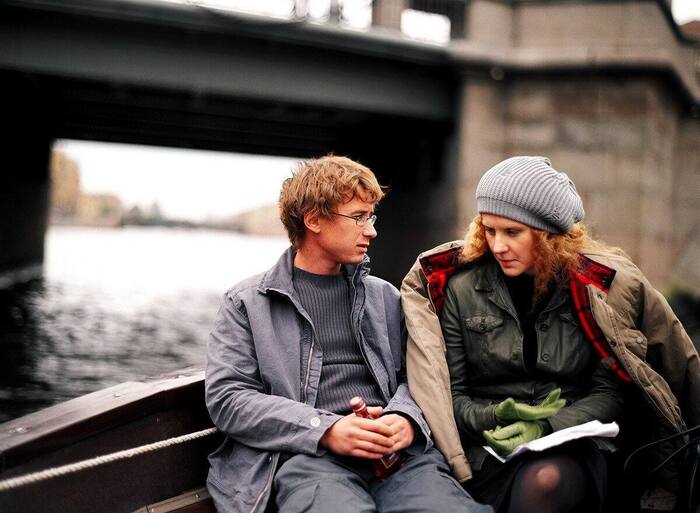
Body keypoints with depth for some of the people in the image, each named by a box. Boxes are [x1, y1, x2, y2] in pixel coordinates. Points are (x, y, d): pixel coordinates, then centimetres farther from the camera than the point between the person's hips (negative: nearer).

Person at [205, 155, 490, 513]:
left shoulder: (384, 296, 23)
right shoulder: (247, 302, 11)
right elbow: (226, 397, 1)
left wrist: (406, 417, -7)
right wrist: (325, 429, -12)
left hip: (396, 450, 4)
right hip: (308, 454, -3)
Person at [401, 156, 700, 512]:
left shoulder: (599, 286, 4)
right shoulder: (461, 288, 5)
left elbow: (610, 392, 2)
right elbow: (451, 393, 6)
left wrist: (548, 427, -14)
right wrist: (494, 417, -14)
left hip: (576, 441, 1)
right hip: (492, 452, 0)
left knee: (546, 479, -35)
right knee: (535, 480, -36)